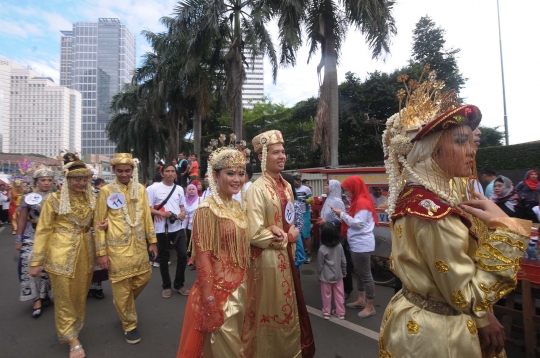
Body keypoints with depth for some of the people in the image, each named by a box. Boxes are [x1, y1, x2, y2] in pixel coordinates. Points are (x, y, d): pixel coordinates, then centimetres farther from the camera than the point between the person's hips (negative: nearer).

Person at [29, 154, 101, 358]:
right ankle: (73, 340, 22)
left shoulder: (91, 199, 4)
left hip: (85, 253, 5)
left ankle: (70, 331, 40)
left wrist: (105, 225, -6)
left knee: (80, 296, 17)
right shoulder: (54, 199, -9)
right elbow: (43, 231, -6)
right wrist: (36, 261, -6)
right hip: (62, 254, -4)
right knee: (65, 298, 7)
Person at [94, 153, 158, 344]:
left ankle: (124, 302, 44)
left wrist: (152, 240, 8)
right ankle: (129, 325, 27)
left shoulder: (140, 189, 4)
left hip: (139, 246, 4)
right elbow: (99, 222, -6)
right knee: (122, 288, 7)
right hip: (117, 248, -4)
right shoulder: (106, 191, -7)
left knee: (144, 277, 14)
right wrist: (101, 252, -8)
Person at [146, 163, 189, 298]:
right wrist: (161, 213, -21)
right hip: (162, 229, -3)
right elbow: (147, 208, -6)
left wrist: (183, 212, -3)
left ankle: (179, 284, 22)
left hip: (178, 228, 4)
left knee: (183, 255, 3)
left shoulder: (179, 189, 8)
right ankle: (166, 286, 27)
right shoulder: (154, 188, -7)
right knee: (164, 258, 9)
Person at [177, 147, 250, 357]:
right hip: (218, 292, -7)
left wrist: (247, 285, 12)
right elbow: (203, 260, -19)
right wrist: (210, 302, -18)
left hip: (241, 289, 7)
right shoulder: (206, 210, -18)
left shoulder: (238, 208, 4)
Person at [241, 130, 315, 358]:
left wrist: (292, 233, -6)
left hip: (286, 256, 8)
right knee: (270, 311, 10)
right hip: (267, 258, -7)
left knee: (287, 308, 22)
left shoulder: (286, 186, 6)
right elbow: (255, 234, -22)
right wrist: (284, 238, -12)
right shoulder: (257, 189, -18)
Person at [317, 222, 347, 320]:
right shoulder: (339, 246, -9)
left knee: (327, 295, 13)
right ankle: (340, 312, 27)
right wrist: (344, 271, 16)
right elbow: (344, 261, 1)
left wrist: (318, 275, 3)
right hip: (338, 275, 4)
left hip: (326, 277, -4)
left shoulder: (322, 249, -21)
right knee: (339, 294, 16)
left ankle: (326, 312, 27)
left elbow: (320, 265, -12)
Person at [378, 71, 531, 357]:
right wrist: (503, 226, -22)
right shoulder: (432, 211, -30)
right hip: (435, 335, -8)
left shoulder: (414, 195, -2)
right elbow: (468, 296, -21)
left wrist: (480, 317, 3)